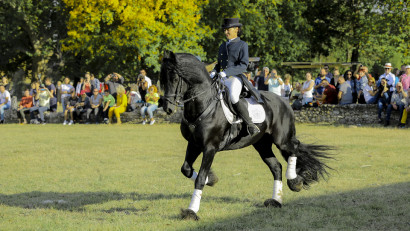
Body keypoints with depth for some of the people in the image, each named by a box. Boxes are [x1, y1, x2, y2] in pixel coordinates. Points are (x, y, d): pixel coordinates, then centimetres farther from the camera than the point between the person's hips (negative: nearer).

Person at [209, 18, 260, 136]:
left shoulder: (242, 45, 0)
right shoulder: (223, 46, 20)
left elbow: (243, 65, -10)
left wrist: (226, 72, -20)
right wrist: (214, 71, 5)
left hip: (236, 78, -8)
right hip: (222, 78, 8)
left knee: (233, 97, -35)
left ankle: (251, 125, -28)